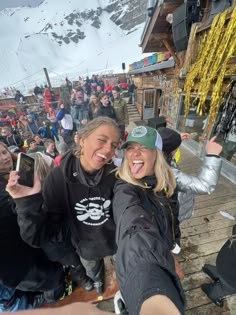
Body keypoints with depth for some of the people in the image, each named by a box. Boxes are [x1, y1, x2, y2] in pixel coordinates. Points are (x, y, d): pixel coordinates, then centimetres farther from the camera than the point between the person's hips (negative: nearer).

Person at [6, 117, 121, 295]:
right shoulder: (59, 178, -28)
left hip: (118, 243, 1)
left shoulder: (116, 175, -28)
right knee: (91, 271, 35)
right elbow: (42, 236, -24)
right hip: (85, 248, 0)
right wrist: (28, 203, -38)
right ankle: (97, 279, 72)